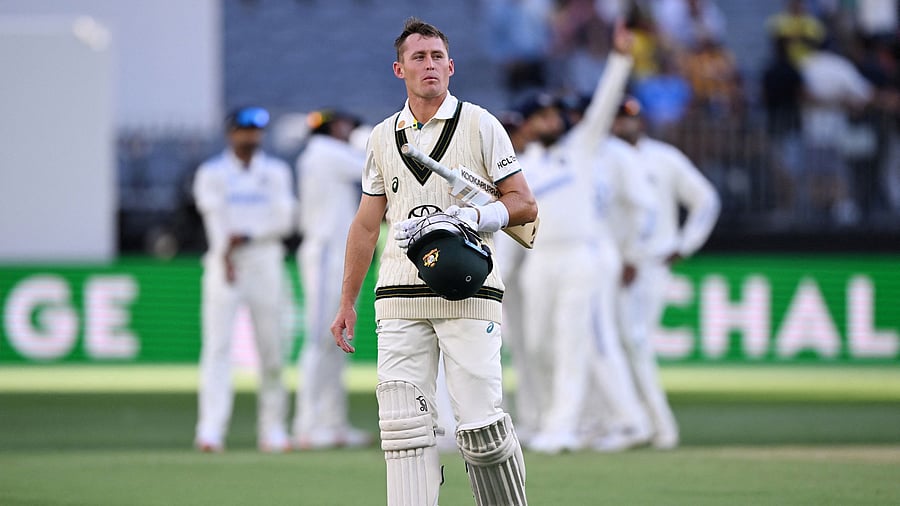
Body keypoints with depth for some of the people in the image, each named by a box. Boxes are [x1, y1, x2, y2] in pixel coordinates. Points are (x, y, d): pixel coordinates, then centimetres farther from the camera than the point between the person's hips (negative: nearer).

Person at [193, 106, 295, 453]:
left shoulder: (276, 172, 12)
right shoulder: (212, 173, 6)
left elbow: (284, 220, 1)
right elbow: (214, 216, -9)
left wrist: (246, 236, -14)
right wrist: (226, 256, -25)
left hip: (265, 264, 2)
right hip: (224, 264, -2)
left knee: (271, 347, 1)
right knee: (217, 345, -12)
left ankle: (272, 430, 10)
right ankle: (210, 431, -20)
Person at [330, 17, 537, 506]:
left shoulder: (480, 125, 5)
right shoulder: (382, 137, 16)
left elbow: (524, 205, 2)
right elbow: (367, 225, 21)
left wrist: (468, 218, -15)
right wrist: (346, 303, 18)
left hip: (468, 292, -3)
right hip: (400, 297, 3)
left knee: (480, 426, -12)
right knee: (404, 427, -4)